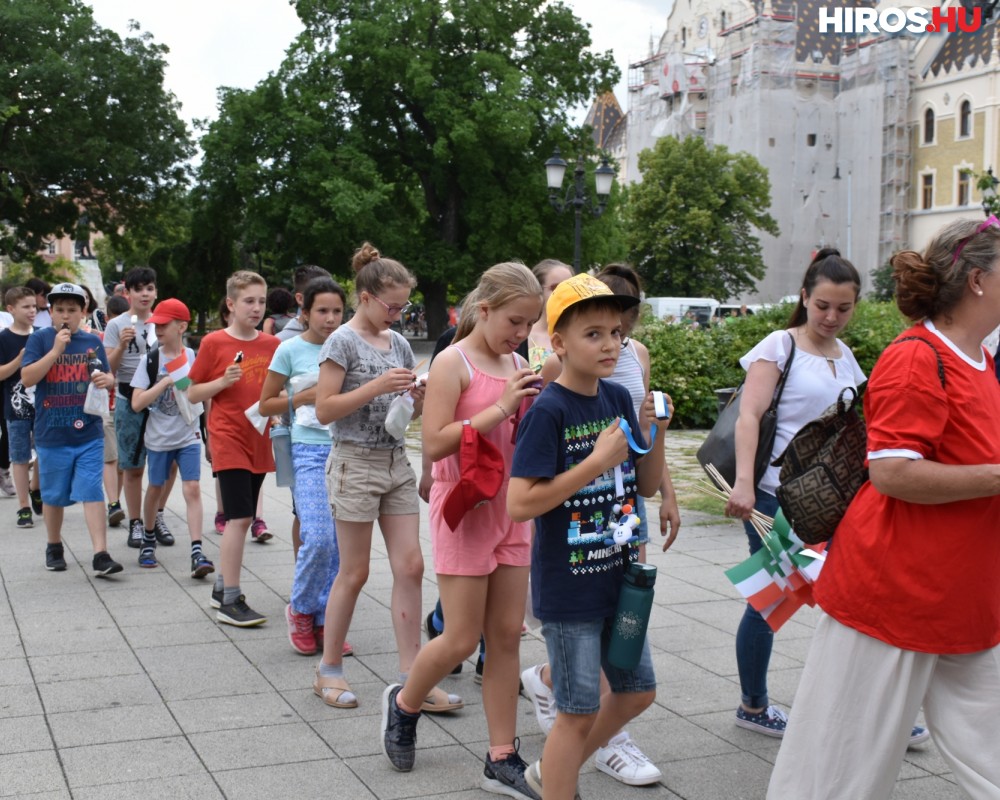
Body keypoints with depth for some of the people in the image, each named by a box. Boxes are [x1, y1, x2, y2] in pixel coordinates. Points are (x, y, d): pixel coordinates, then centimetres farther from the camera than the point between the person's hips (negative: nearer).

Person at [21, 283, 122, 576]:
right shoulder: (40, 339, -2)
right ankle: (54, 548, 32)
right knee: (54, 496, 12)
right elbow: (27, 378, -12)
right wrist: (56, 350, -20)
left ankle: (101, 555, -7)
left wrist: (107, 380, -10)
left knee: (92, 493, -5)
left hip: (89, 433, 1)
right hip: (51, 434, -1)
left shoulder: (92, 342, 6)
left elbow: (109, 377, 14)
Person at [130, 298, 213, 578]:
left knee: (192, 489, -9)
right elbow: (137, 403, -12)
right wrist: (166, 382, -19)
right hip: (159, 437, 0)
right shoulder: (151, 360, -6)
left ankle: (197, 553, -13)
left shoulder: (195, 358, -2)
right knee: (155, 489, 14)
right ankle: (148, 540, 36)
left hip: (189, 437, 0)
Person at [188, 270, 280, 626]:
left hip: (259, 441, 6)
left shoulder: (272, 345, 7)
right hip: (229, 440, -5)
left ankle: (222, 587, 27)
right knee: (239, 518, -12)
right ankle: (230, 601, -6)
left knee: (242, 519, 13)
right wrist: (223, 381, -16)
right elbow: (192, 394, -1)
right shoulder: (214, 343, -5)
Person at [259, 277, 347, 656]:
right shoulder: (291, 349, 0)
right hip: (309, 451, -4)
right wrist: (304, 396, -9)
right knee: (319, 538, -16)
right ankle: (300, 609, 9)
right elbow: (266, 404, 5)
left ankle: (324, 621, 16)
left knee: (340, 542, 3)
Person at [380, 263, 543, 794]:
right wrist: (500, 408, -22)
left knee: (507, 636, 6)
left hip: (510, 511, 6)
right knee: (462, 640, -1)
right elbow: (434, 443, -19)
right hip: (464, 510, -6)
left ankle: (502, 760, 14)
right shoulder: (454, 362, -11)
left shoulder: (518, 366, 8)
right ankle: (403, 704, 28)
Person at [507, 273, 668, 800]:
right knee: (580, 711, 2)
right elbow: (519, 503, -23)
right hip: (567, 588, -8)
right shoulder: (549, 411, -17)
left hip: (618, 577, 8)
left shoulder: (619, 399, 3)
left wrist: (654, 434, -8)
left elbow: (647, 486, 9)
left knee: (638, 691, 19)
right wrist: (597, 461, -24)